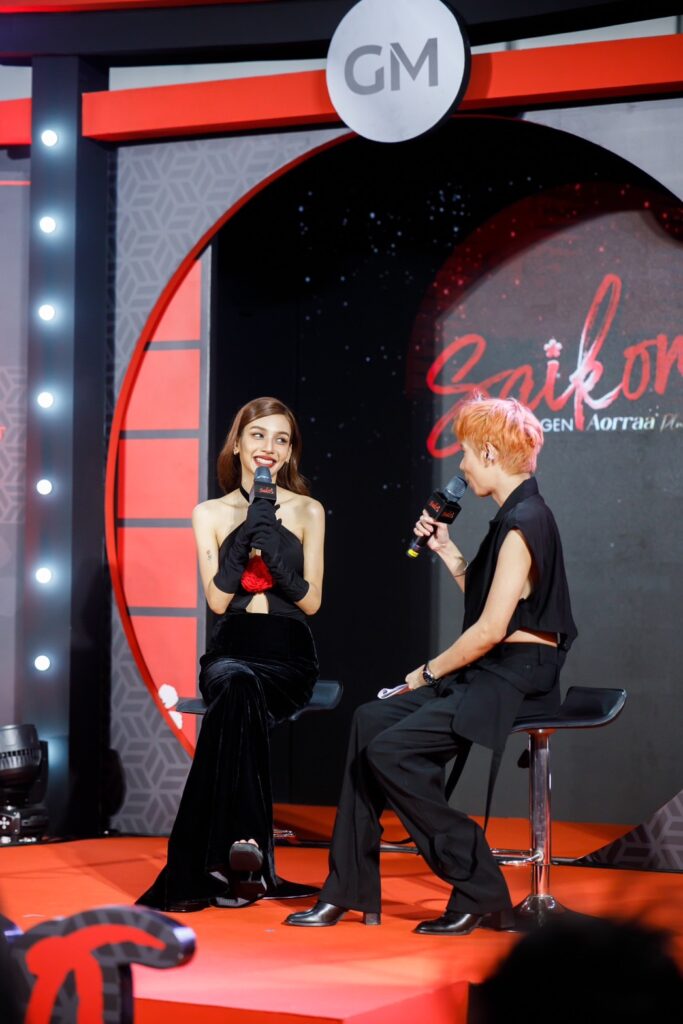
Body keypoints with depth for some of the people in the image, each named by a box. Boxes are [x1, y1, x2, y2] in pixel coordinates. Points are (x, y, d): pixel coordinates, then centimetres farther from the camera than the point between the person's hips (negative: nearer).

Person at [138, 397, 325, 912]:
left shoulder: (307, 511, 9)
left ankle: (209, 865, -33)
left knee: (237, 696, -34)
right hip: (231, 650, 1)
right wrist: (247, 536, -12)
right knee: (238, 685, -37)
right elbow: (218, 599, -1)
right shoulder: (210, 514, 10)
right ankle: (247, 839, -41)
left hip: (288, 656, 0)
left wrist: (275, 550, -13)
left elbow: (312, 601, 2)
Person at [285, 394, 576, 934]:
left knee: (391, 750, -18)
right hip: (493, 675, 10)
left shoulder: (524, 521, -16)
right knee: (372, 719, 3)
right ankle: (349, 891, 5)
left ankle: (480, 893, -8)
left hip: (516, 681, -10)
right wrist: (447, 551, 14)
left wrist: (431, 672, -8)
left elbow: (491, 628, -20)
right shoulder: (518, 516, 15)